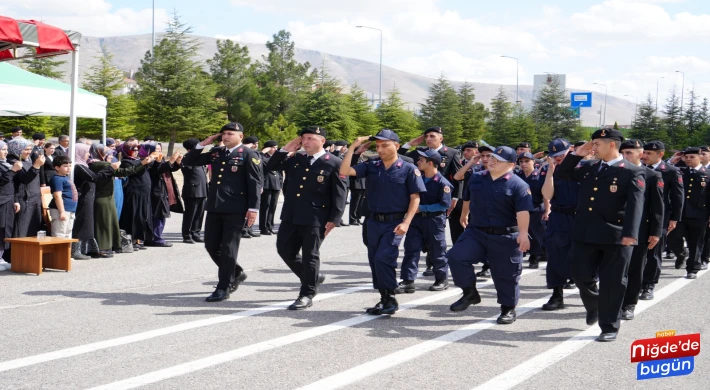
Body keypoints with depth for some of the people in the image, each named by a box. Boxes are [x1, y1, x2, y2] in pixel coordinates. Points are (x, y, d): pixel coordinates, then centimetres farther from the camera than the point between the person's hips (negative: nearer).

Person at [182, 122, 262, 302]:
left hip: (235, 210, -7)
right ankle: (236, 273, 30)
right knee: (211, 245, 10)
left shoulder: (248, 155, -4)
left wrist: (253, 208, -16)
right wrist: (202, 144, 4)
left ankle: (223, 288, 5)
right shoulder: (215, 153, 13)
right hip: (214, 207, 7)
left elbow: (255, 183, -9)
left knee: (228, 249, -2)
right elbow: (188, 161, 16)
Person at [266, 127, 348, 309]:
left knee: (310, 256, -1)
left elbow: (340, 193, -8)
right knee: (285, 250, 12)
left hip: (315, 219, -7)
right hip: (291, 216, 7)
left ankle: (307, 295, 9)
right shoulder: (296, 159, 12)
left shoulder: (334, 163, -6)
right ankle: (312, 278, 31)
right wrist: (284, 150, 3)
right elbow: (270, 167, 16)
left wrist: (334, 219, -15)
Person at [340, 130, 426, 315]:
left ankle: (391, 299, -3)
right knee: (374, 262, 9)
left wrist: (406, 222, -16)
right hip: (374, 222, 5)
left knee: (383, 258, -17)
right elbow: (344, 171, -3)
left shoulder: (408, 169, -5)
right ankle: (384, 299, 21)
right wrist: (353, 147, -8)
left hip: (394, 223, -5)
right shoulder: (371, 167, 5)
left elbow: (415, 198, -6)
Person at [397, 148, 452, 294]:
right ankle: (408, 281, -2)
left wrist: (423, 208, -17)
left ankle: (441, 280, 21)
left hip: (434, 220, -5)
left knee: (437, 252, 6)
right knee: (411, 249, -2)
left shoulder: (442, 183, -14)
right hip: (416, 219, 5)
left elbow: (445, 205, -17)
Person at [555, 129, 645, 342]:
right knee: (582, 277, 8)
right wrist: (577, 154, 8)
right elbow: (561, 173, 23)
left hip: (615, 236, -5)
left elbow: (635, 204, -17)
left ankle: (609, 327, 13)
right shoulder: (589, 169, 13)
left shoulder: (632, 172, -6)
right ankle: (593, 307, 37)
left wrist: (630, 233, -30)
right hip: (586, 234, 5)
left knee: (611, 283, 2)